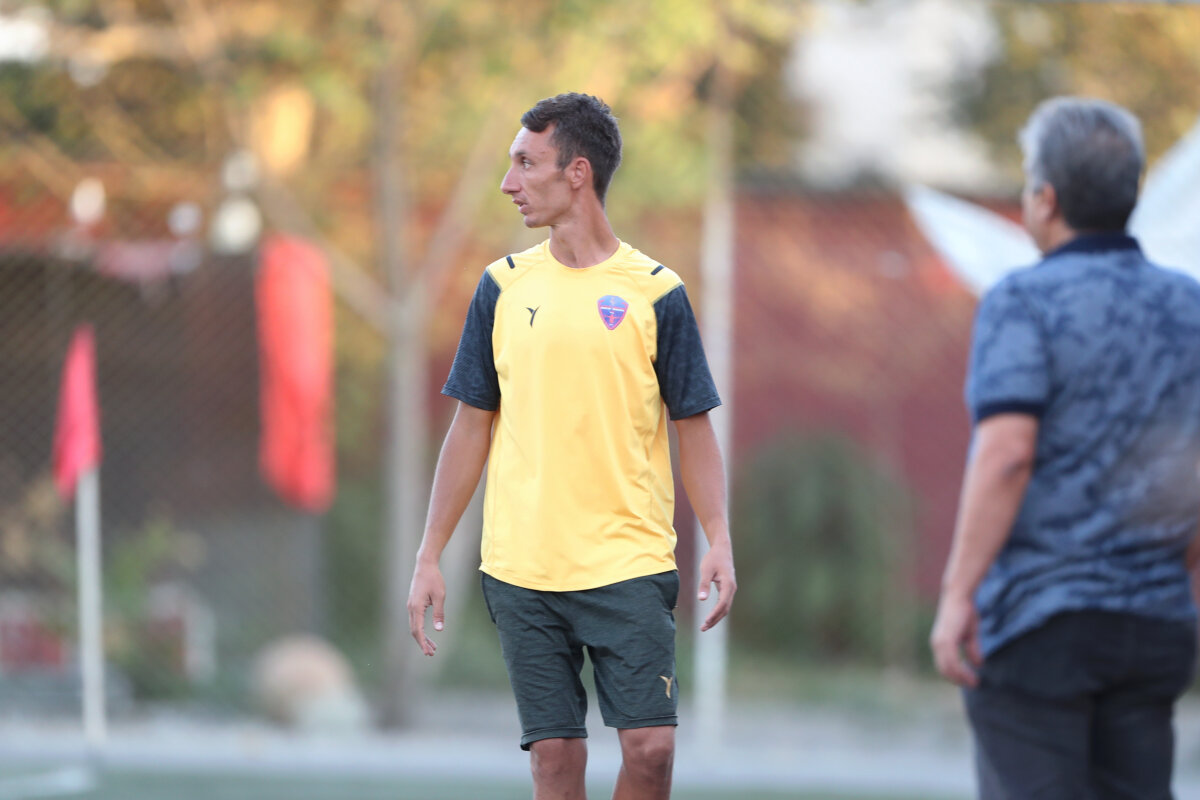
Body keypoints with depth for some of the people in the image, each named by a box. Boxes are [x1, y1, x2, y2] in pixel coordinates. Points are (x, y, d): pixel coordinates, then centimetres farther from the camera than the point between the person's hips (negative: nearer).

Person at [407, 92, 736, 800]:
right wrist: (430, 557, 8)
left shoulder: (655, 292, 0)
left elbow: (695, 428, 3)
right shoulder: (505, 286, 7)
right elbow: (472, 428, 12)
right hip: (522, 570, 2)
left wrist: (720, 542, -10)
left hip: (631, 565, -2)